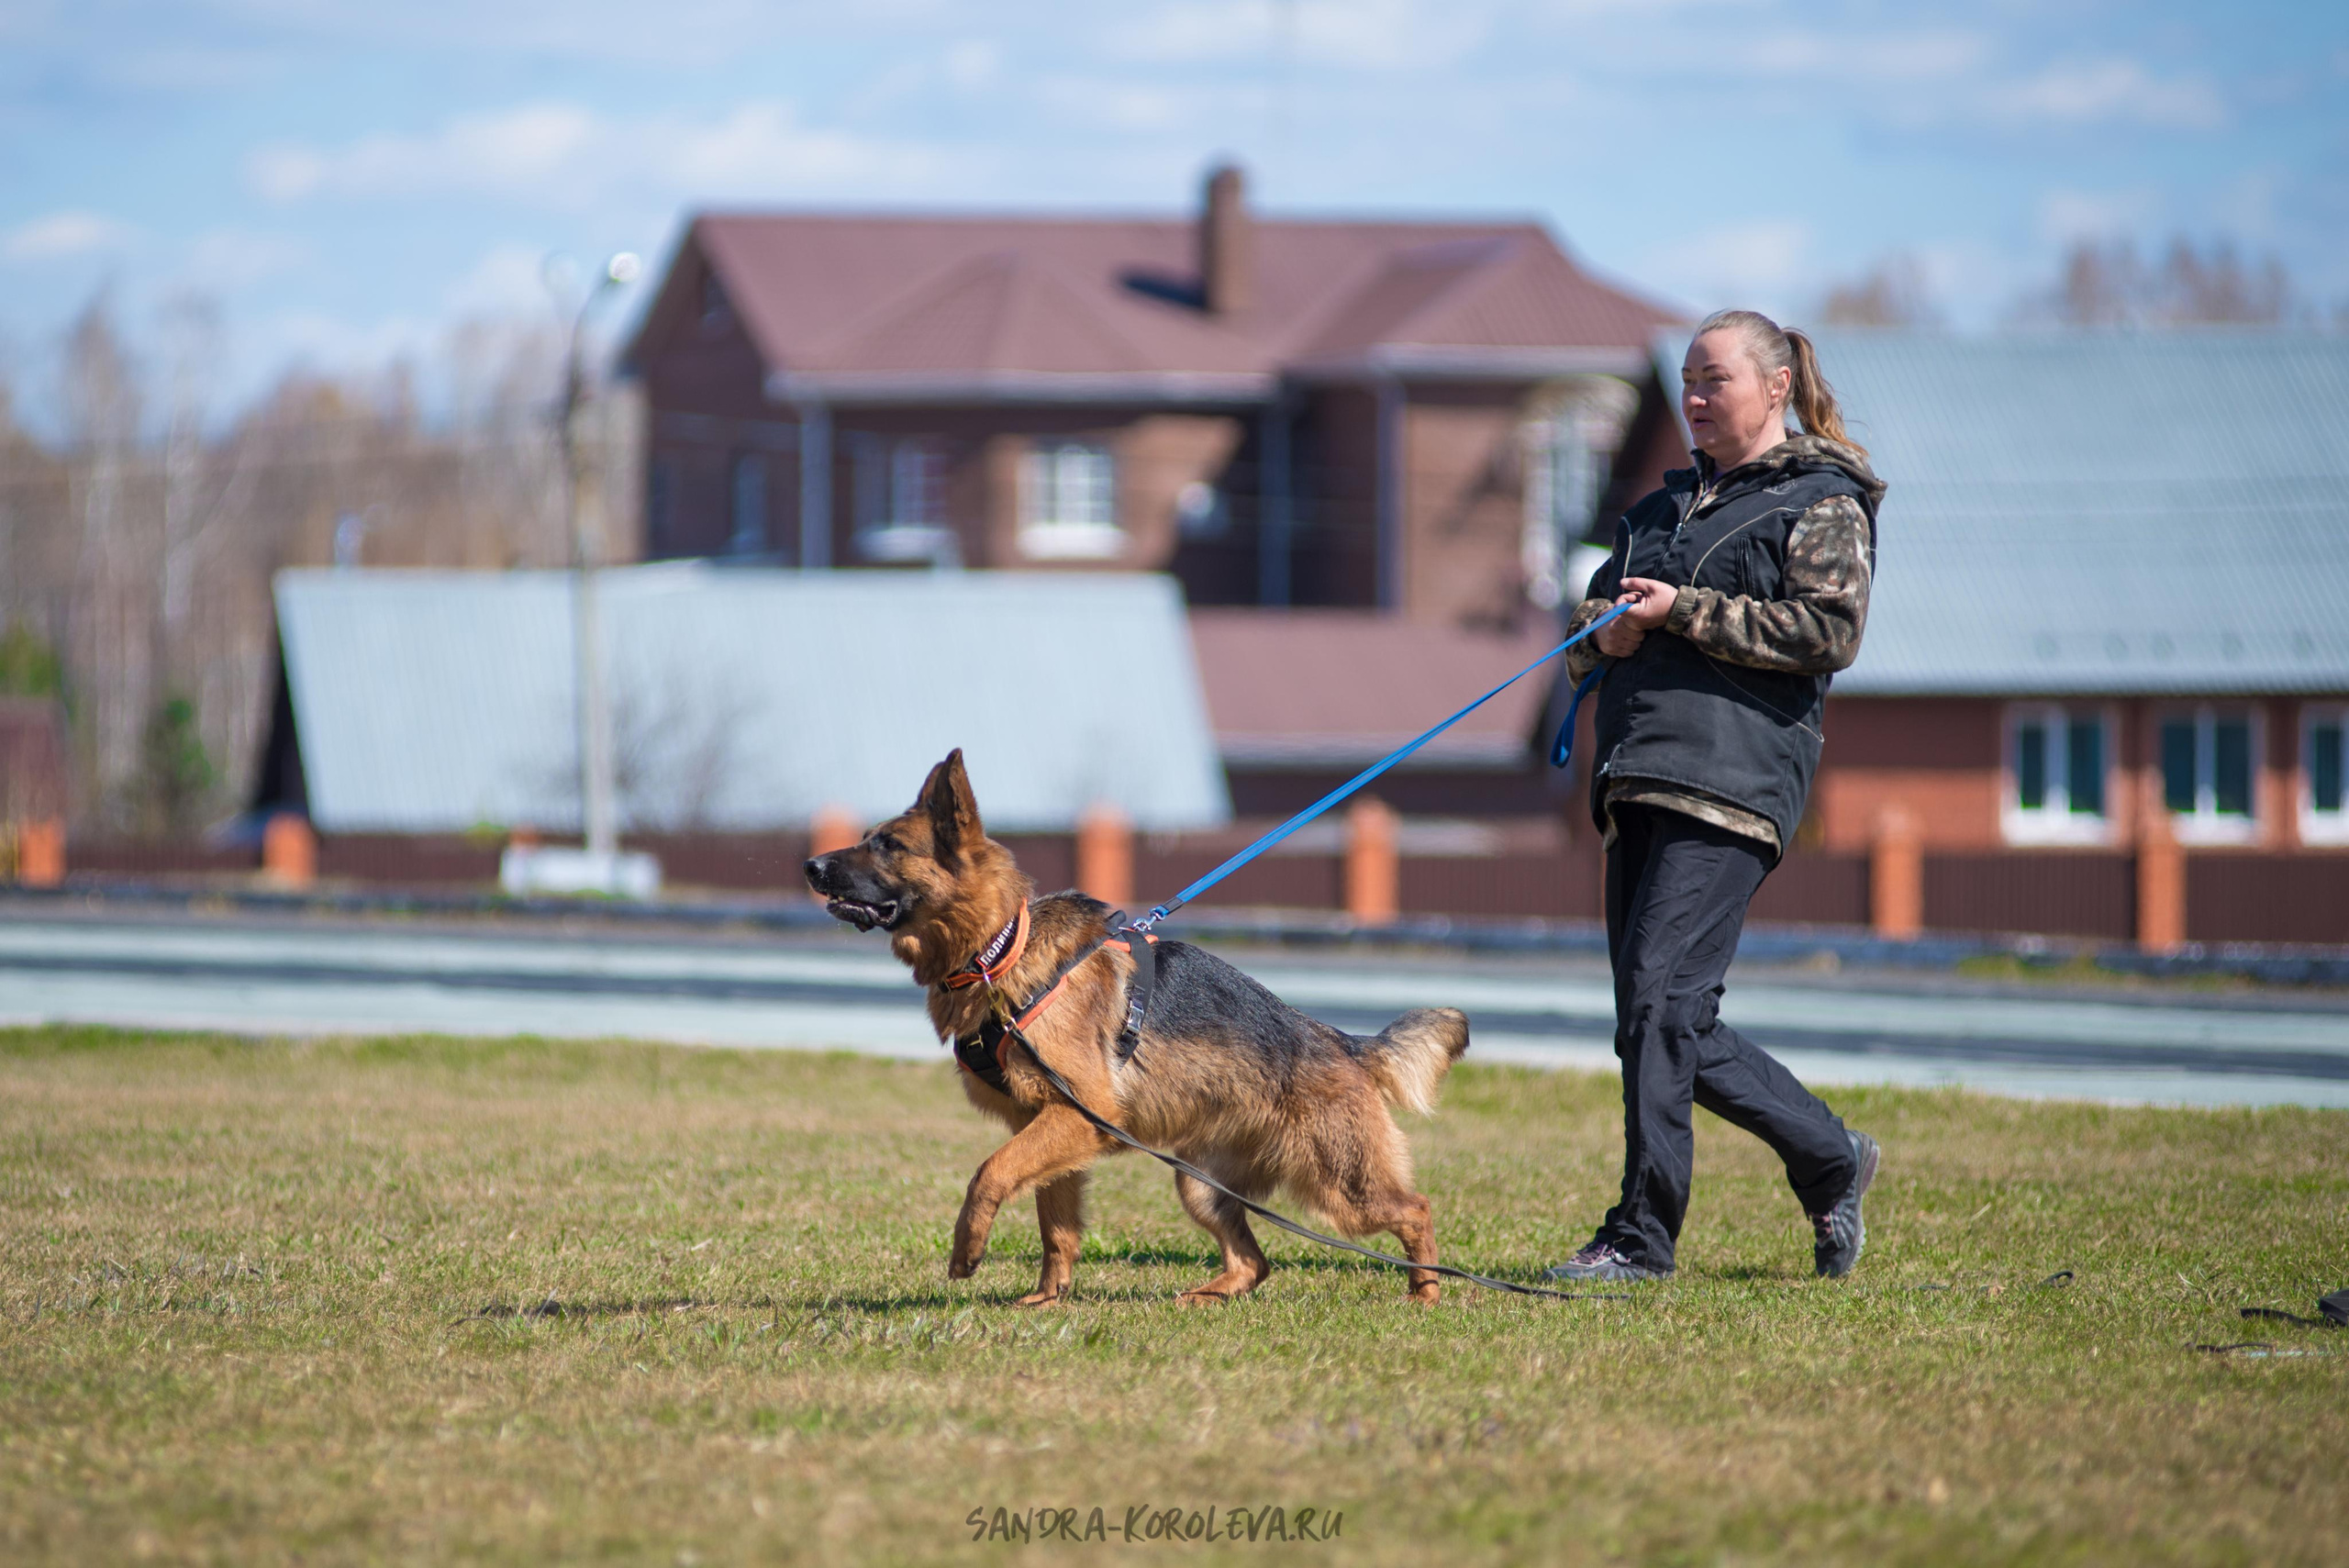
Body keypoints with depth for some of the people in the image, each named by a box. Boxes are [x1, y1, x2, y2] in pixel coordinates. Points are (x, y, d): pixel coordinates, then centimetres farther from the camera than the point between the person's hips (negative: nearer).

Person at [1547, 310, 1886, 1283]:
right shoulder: (1671, 503, 26)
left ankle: (1641, 1235, -13)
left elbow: (1830, 629, -10)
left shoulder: (1823, 502, 3)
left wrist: (1685, 613, -13)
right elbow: (1589, 621, 28)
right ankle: (1830, 1159, 22)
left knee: (1660, 999, -16)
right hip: (1640, 781, 8)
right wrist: (1607, 632, 3)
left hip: (1734, 780, -8)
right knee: (1671, 1022, 5)